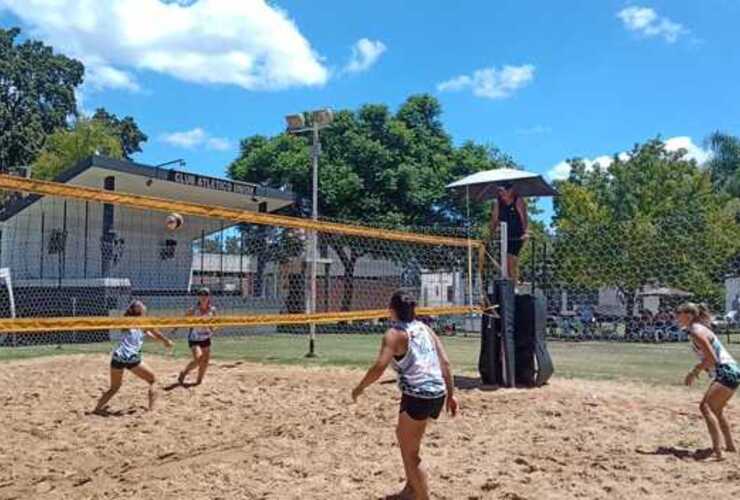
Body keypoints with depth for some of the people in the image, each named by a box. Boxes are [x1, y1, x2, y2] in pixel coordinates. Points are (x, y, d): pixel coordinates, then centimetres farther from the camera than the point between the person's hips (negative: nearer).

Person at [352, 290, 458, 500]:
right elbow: (445, 363, 9)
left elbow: (379, 367, -18)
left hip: (417, 396, -8)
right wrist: (451, 395, 13)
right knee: (404, 435, 29)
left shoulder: (395, 334, -6)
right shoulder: (425, 329, 13)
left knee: (410, 454, 7)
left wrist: (360, 388, -4)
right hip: (437, 394, 8)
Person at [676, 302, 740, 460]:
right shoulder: (698, 329, 12)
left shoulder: (697, 332, -17)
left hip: (726, 373, -11)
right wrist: (697, 370, 10)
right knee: (715, 409, 22)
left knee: (706, 407, -17)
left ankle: (717, 451, -21)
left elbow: (712, 358, -23)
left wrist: (694, 372, -16)